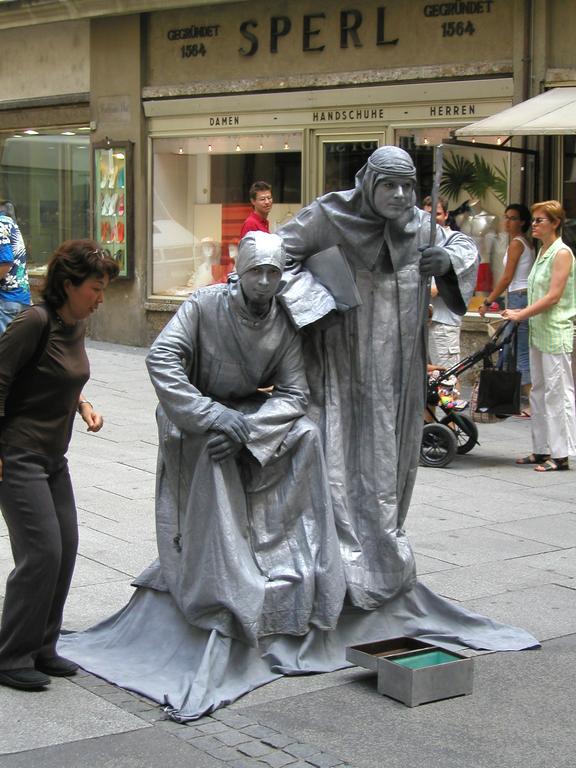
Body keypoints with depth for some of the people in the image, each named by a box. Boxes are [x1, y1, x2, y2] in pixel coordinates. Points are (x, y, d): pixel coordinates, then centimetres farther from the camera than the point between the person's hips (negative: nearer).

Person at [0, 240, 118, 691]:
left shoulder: (76, 325, 7)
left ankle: (41, 648, 22)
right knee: (42, 552, -9)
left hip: (53, 457, 9)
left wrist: (83, 405, 4)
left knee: (65, 548, 9)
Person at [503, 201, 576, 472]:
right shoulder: (542, 252, 16)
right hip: (538, 331, 9)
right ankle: (541, 450, 18)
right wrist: (522, 315, 9)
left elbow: (553, 296, -18)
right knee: (538, 392, 12)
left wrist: (521, 314, -17)